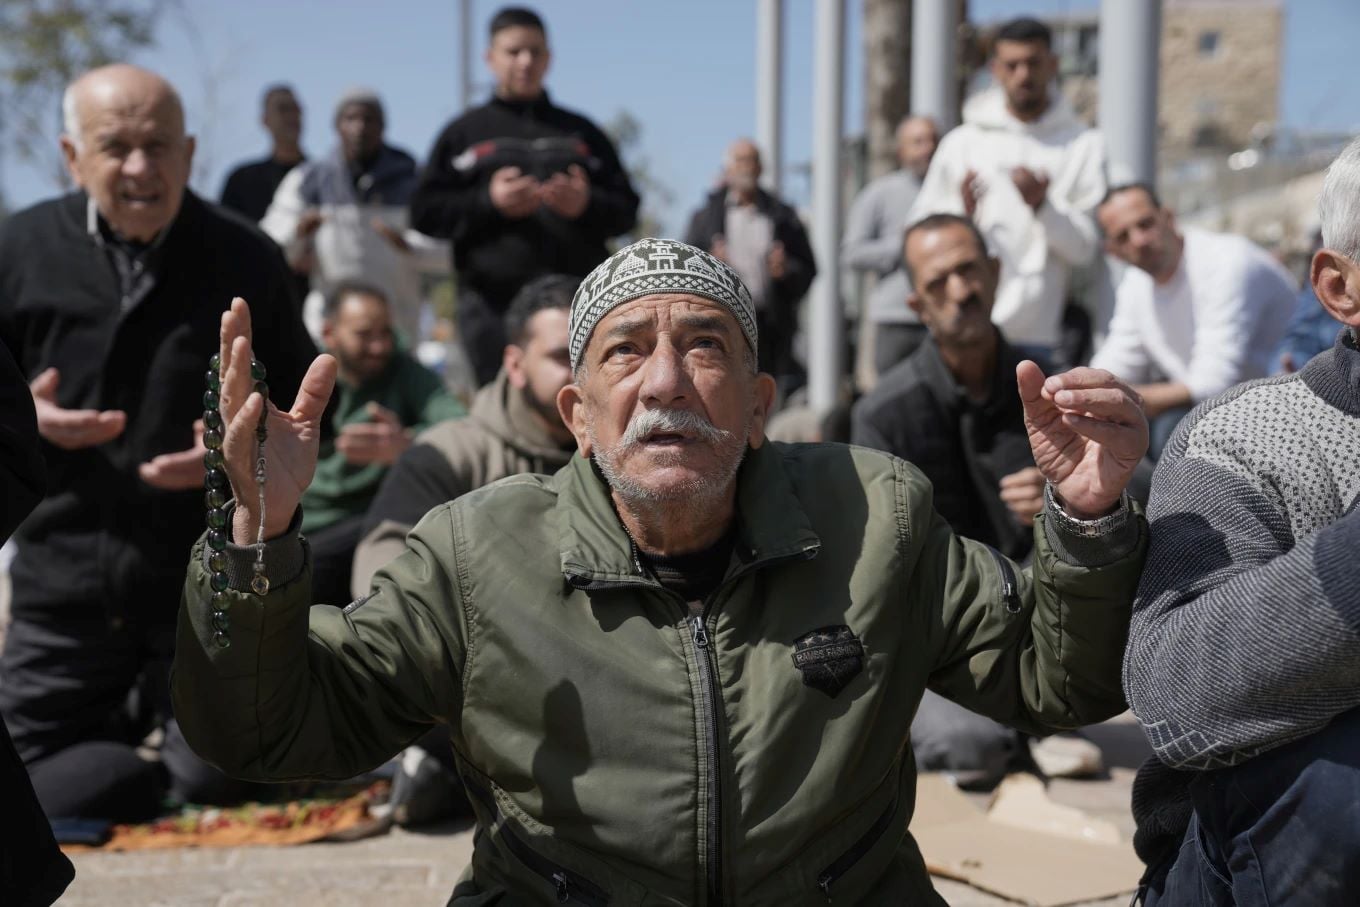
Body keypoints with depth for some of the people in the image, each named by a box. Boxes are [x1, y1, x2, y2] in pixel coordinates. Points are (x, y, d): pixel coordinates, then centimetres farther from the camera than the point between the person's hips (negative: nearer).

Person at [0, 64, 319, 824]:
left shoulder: (246, 260, -1)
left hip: (213, 588, -1)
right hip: (64, 583, 2)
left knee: (216, 788, 2)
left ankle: (169, 708, 34)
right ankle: (131, 716, 31)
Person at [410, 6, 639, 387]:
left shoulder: (582, 132, 19)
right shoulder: (463, 134, 14)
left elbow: (626, 209, 14)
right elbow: (425, 211, 6)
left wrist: (588, 205, -8)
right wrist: (488, 203, -10)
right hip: (493, 304, -1)